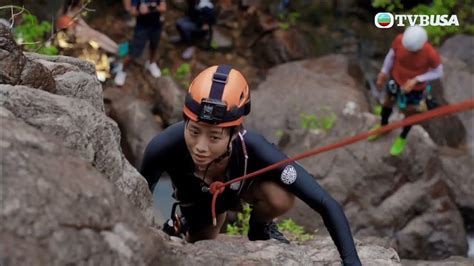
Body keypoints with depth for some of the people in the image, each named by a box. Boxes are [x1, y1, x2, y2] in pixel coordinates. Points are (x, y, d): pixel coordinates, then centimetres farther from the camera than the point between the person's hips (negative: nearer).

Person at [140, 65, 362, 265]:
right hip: (197, 200, 1)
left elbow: (327, 205, -40)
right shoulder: (164, 147, -43)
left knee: (281, 198, -33)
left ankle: (260, 228, 2)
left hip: (242, 184, -1)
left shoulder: (253, 151, -43)